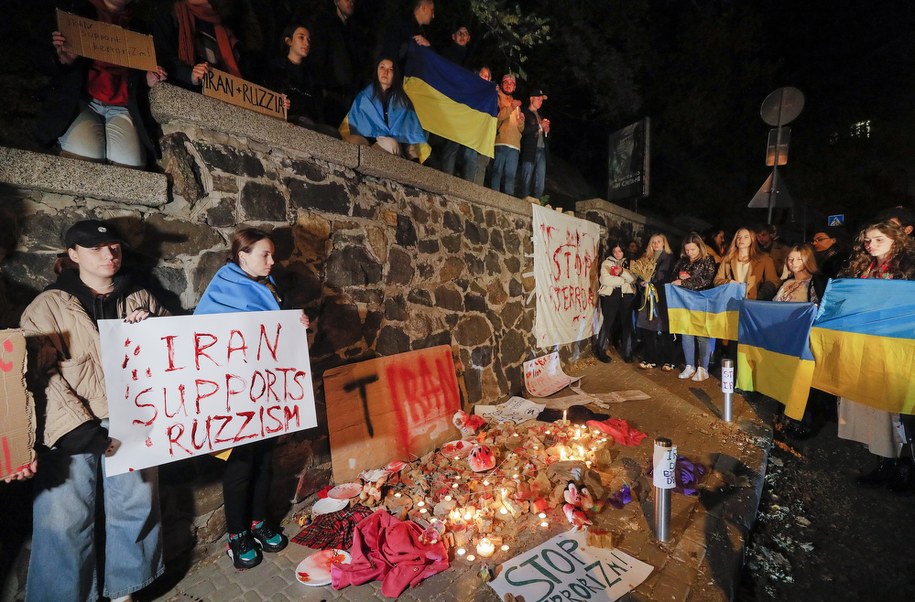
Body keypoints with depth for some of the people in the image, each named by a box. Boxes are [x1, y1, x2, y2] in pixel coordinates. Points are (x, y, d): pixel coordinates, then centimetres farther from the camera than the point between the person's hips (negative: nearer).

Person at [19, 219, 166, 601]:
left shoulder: (141, 299, 13)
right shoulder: (49, 305, 3)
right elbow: (41, 375, -6)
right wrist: (80, 429, -18)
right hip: (74, 429, -2)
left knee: (137, 506, 7)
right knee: (64, 518, -2)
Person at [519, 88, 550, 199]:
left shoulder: (540, 116, 26)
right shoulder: (525, 113, 5)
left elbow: (546, 137, 26)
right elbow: (522, 131, -10)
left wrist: (546, 131, 4)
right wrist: (539, 126, -7)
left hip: (542, 151, 6)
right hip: (530, 151, -6)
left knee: (540, 184, 0)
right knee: (527, 182, -9)